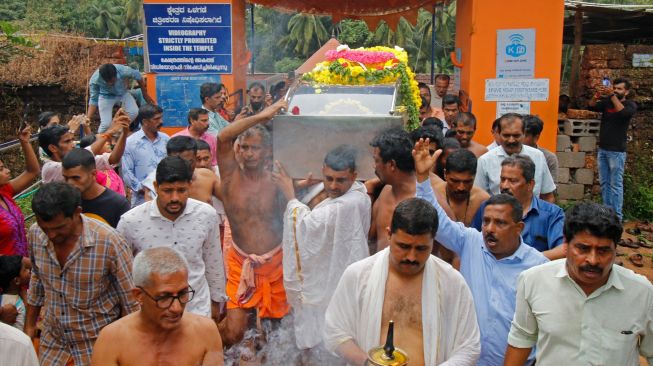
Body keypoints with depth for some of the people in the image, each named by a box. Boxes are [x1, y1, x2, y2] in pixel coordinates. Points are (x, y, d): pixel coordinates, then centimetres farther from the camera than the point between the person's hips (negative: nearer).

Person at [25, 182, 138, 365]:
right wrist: (30, 326, 15)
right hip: (52, 338, 4)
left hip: (97, 342, -4)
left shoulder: (109, 242, -26)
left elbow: (130, 299, -14)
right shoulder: (35, 234, -10)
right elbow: (37, 280, 9)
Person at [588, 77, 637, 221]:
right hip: (602, 149, 5)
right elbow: (592, 106, -5)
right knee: (604, 183, 9)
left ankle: (617, 216, -2)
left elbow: (623, 112, -22)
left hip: (617, 151, -5)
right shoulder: (606, 102, 10)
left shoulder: (630, 105, -2)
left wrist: (612, 95, -27)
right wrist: (597, 95, -22)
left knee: (616, 184, -5)